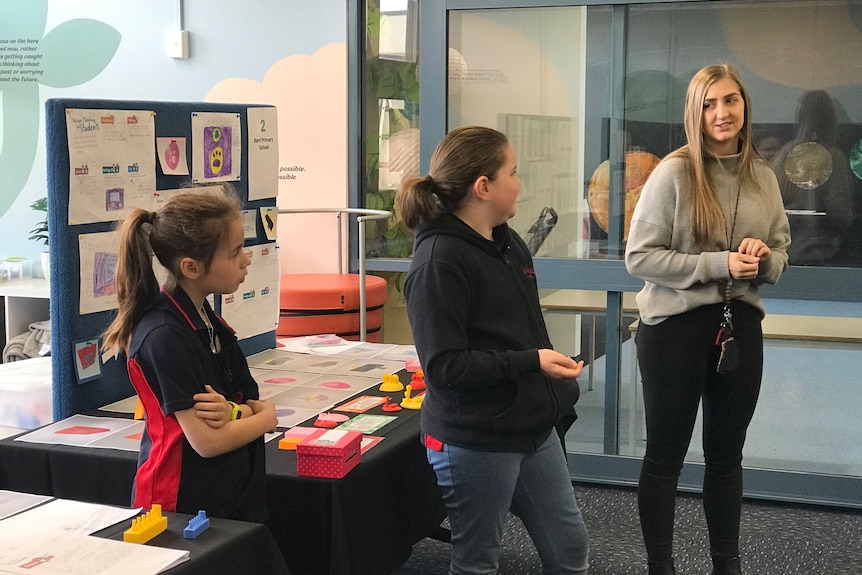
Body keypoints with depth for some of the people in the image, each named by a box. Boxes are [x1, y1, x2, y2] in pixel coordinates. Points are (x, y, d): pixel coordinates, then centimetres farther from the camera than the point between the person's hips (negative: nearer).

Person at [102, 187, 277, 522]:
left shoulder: (210, 323, 7)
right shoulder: (165, 337, -21)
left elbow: (254, 401, 7)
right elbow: (207, 441, -21)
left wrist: (237, 412, -16)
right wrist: (265, 417, -4)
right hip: (182, 509, -8)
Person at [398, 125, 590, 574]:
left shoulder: (509, 243, 9)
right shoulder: (440, 261, -18)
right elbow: (444, 366, -23)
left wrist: (560, 398, 21)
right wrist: (531, 363, -26)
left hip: (534, 429, 9)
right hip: (475, 441, -8)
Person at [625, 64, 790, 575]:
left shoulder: (763, 177, 4)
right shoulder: (673, 174, -11)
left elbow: (781, 255, 14)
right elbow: (640, 257, -13)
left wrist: (764, 258, -10)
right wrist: (719, 264, -20)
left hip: (741, 325, 5)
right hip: (675, 326, -5)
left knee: (727, 454, 17)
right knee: (666, 454, 7)